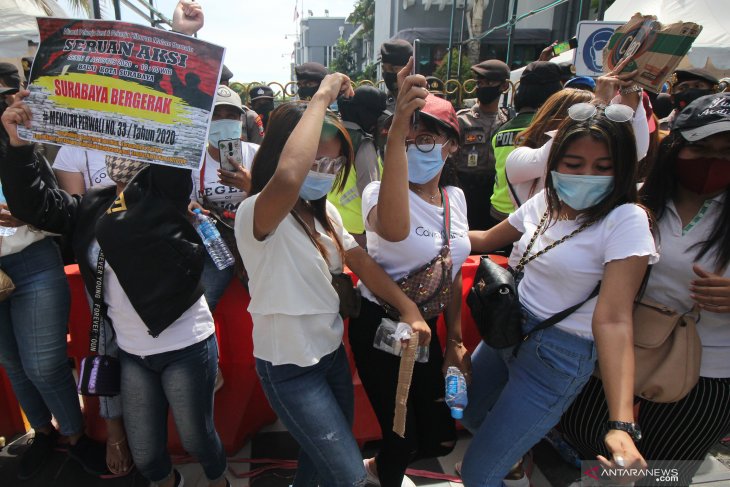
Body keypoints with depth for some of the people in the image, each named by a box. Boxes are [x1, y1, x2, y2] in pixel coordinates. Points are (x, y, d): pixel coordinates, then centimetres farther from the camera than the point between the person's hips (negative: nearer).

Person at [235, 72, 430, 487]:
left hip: (332, 352, 8)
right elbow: (287, 178, -48)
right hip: (289, 369, -7)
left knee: (326, 454, 25)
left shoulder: (324, 211, 2)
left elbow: (359, 261, 1)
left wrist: (408, 308, -11)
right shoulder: (256, 215, -26)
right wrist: (322, 97, -37)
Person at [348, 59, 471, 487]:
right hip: (379, 327, -6)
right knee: (404, 437, 4)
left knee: (441, 437, 15)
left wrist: (455, 338, 13)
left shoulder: (456, 197, 0)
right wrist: (397, 128, -55)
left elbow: (453, 272, 10)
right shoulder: (379, 193, -19)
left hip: (425, 328, 6)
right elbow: (394, 229, -46)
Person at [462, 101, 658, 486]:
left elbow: (612, 319, -27)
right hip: (508, 331, 7)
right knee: (466, 413, 28)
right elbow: (485, 240, 14)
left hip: (558, 356, -6)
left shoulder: (626, 221, -19)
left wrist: (622, 424, -35)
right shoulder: (545, 200, -1)